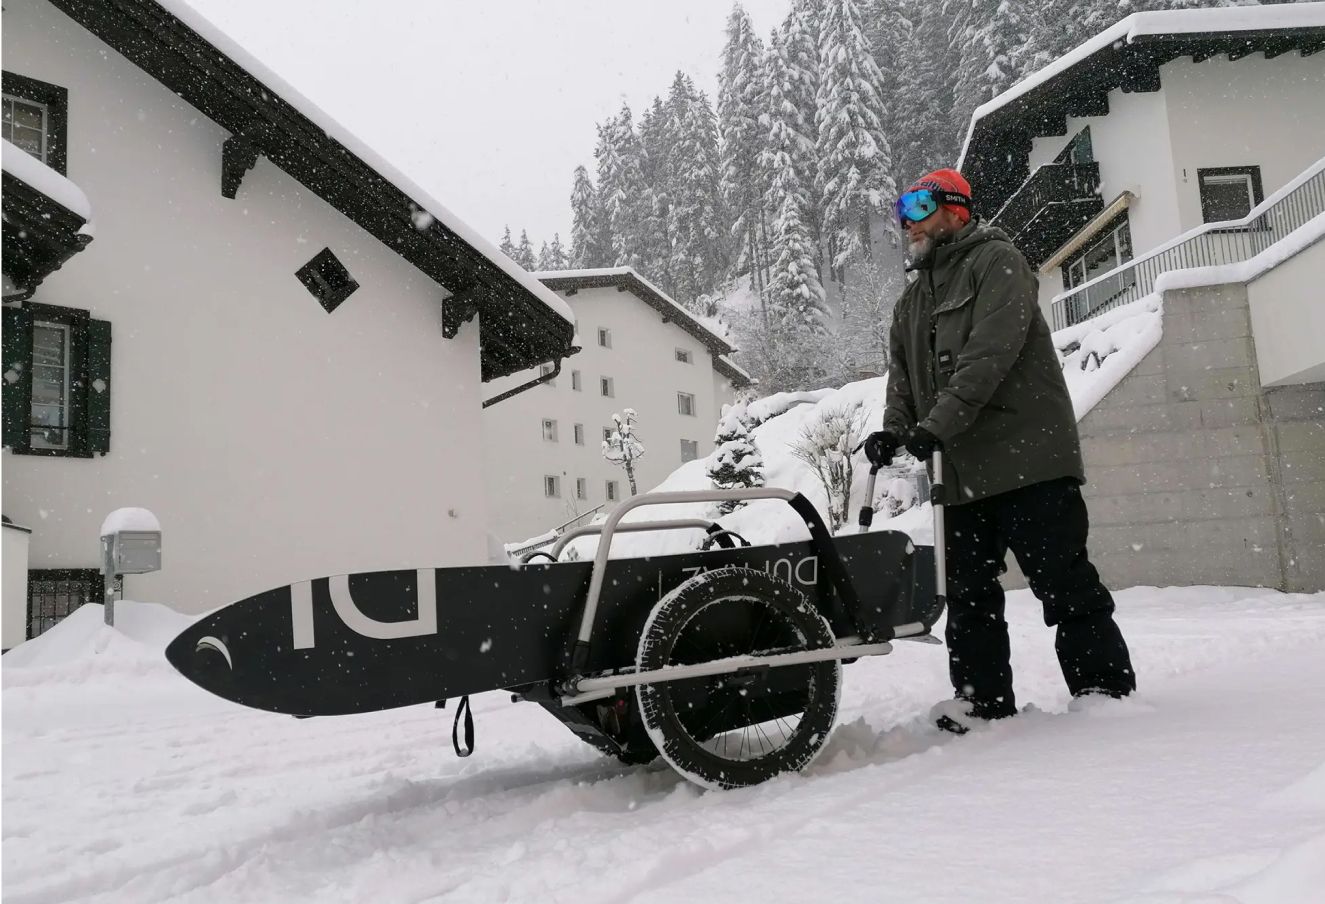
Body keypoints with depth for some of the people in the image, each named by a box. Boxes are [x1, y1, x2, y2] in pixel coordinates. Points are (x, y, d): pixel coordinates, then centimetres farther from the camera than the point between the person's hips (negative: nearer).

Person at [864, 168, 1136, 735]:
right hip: (963, 470, 7)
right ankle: (984, 699, 17)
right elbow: (903, 373, 15)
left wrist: (935, 425, -24)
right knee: (968, 589, 8)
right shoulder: (912, 299, 23)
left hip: (1026, 454, -7)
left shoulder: (996, 261, -1)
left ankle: (1106, 688, 9)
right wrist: (894, 429, -5)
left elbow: (990, 352, -16)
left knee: (1061, 580, -4)